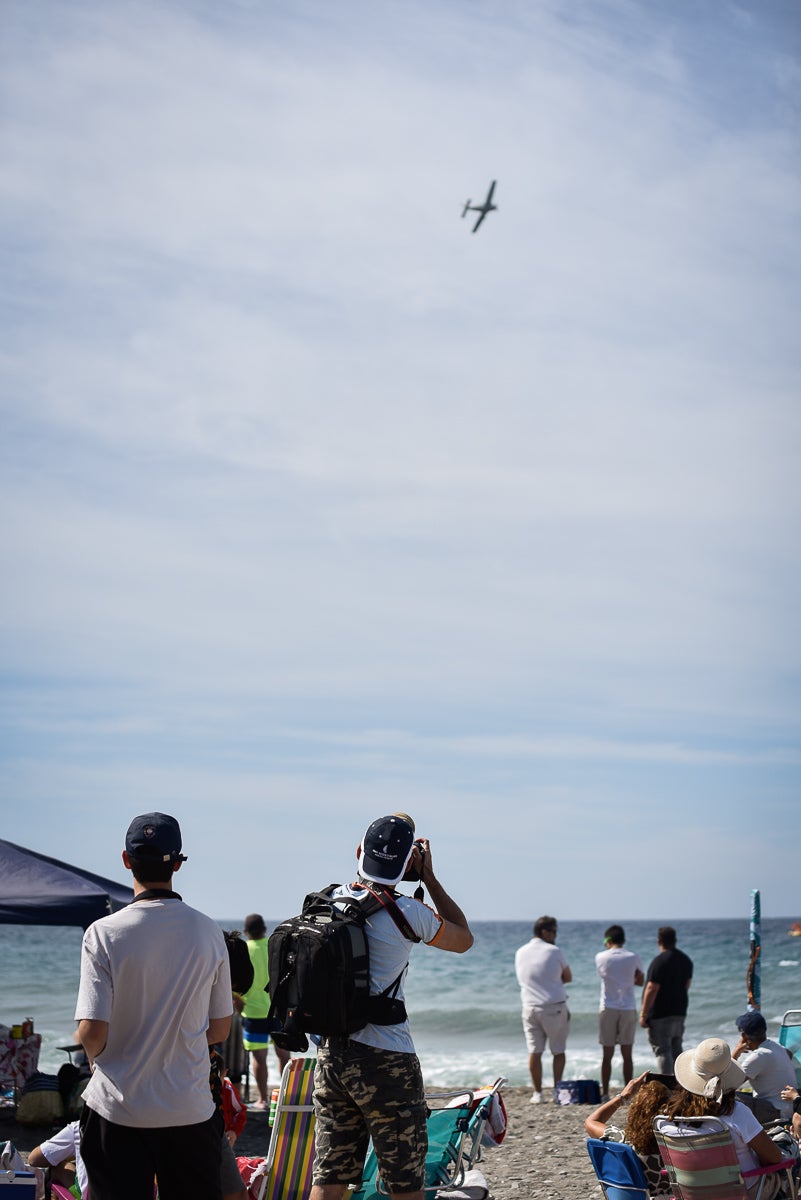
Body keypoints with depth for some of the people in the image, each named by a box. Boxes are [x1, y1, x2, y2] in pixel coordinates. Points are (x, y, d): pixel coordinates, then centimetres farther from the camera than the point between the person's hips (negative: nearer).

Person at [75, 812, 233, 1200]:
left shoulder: (104, 933, -12)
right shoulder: (209, 932, -2)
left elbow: (92, 1033, -14)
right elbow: (219, 1029, 5)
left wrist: (95, 1055, 8)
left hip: (119, 1110, -2)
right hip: (190, 1108, 2)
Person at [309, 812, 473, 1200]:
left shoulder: (328, 902, 3)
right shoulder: (407, 913, -12)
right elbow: (464, 939, 7)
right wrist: (429, 877, 10)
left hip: (330, 1055, 6)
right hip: (385, 1062, -6)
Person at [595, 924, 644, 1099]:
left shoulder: (601, 957, -3)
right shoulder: (633, 958, 0)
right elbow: (640, 981, 12)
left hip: (608, 1009, -1)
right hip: (628, 1009, 1)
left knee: (607, 1054, 4)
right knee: (627, 1055, 4)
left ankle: (605, 1093, 5)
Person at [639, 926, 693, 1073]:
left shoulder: (659, 961, -17)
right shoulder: (686, 960, 9)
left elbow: (652, 990, -19)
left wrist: (643, 1015, -15)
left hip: (661, 1014, -8)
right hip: (680, 1012, 8)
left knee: (662, 1050, -5)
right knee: (676, 1050, 15)